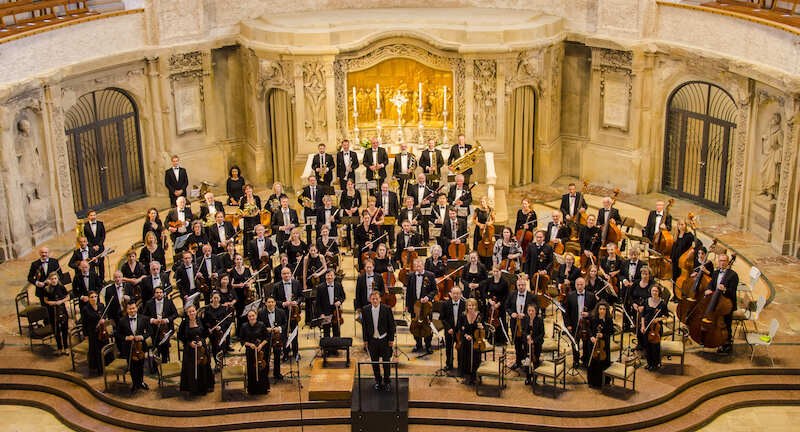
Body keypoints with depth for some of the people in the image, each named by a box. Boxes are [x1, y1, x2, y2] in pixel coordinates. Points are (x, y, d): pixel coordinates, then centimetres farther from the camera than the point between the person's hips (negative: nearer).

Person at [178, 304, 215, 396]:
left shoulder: (201, 321, -3)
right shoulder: (184, 323, -5)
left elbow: (206, 333, 6)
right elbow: (180, 336, 1)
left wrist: (202, 341, -10)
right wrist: (189, 342, -12)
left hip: (202, 348, 1)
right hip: (189, 349, -1)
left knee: (203, 367, 6)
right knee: (191, 369, 1)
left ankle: (203, 388, 22)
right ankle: (194, 389, 15)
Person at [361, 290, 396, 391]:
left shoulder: (386, 309, -10)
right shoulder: (365, 310, -4)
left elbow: (391, 325, -4)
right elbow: (364, 325, 3)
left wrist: (391, 339, -6)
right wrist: (365, 340, 1)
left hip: (384, 339, -2)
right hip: (372, 340, 2)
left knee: (386, 362, 5)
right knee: (375, 362, 11)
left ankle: (387, 381, 21)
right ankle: (378, 381, 26)